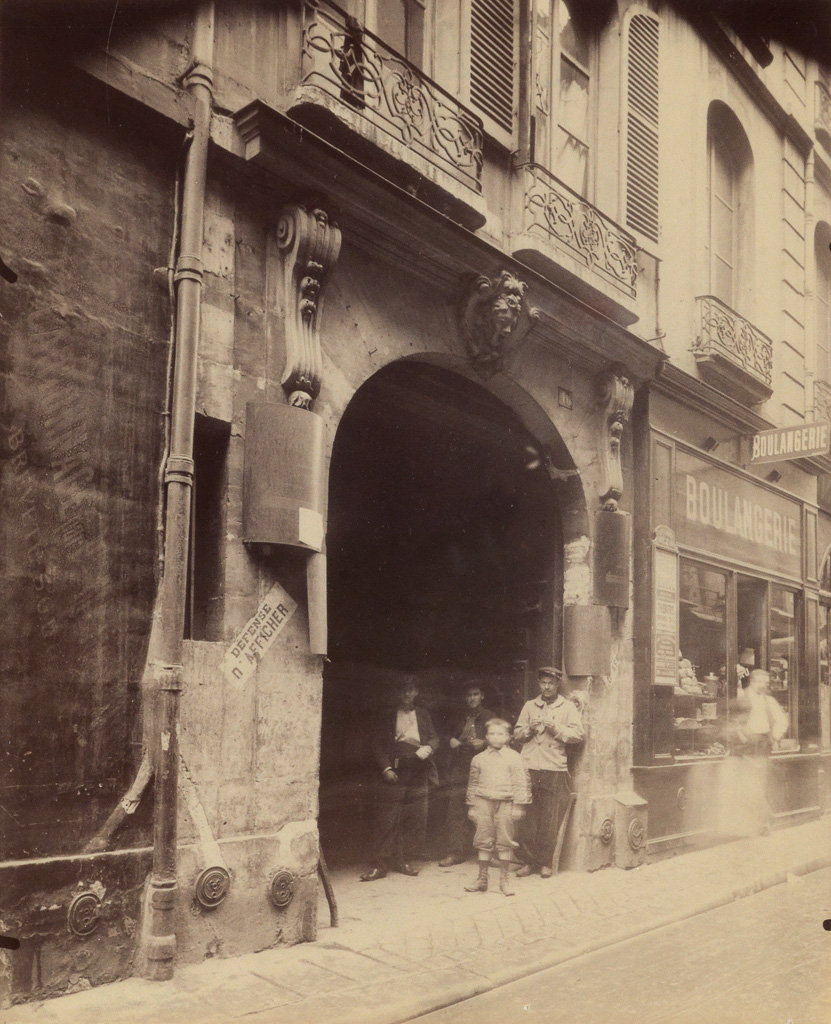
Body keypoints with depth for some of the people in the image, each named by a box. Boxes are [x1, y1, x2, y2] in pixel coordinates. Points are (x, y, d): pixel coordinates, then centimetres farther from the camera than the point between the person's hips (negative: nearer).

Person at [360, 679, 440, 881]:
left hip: (418, 775, 3)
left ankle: (405, 861, 15)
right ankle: (380, 865, -1)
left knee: (415, 820, 2)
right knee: (387, 820, -6)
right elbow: (377, 743, 5)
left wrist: (429, 748, -9)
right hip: (393, 773, -3)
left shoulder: (423, 715, 18)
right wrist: (386, 768, -8)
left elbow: (434, 737, 14)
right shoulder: (387, 715, 9)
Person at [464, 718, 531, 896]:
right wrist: (472, 806, 11)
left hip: (505, 803, -2)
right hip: (484, 802, 2)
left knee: (505, 842, 3)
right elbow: (473, 784, 13)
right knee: (483, 841, 6)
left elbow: (521, 783, -2)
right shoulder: (479, 759, 8)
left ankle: (505, 879, 15)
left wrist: (518, 806, -6)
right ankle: (482, 879, 16)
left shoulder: (514, 758, 0)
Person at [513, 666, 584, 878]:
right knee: (527, 818, 0)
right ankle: (528, 861, 9)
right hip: (529, 767, 2)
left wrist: (555, 728, -10)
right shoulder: (529, 706, 16)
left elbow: (578, 734, 1)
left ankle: (545, 863, 10)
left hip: (554, 769, -2)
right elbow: (517, 733, 15)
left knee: (550, 820, -1)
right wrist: (530, 728, -5)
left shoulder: (567, 707, 9)